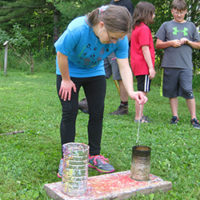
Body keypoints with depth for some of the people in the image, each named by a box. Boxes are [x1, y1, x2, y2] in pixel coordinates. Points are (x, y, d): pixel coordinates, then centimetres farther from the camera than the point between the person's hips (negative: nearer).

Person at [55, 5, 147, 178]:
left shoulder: (120, 38, -24)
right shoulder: (77, 29, -36)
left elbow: (124, 66, -24)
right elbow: (61, 55, -23)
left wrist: (131, 91, -39)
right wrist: (66, 80, -14)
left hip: (95, 73, 4)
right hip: (69, 72, -3)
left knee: (97, 113, 1)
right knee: (69, 112, -6)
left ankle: (94, 156, 15)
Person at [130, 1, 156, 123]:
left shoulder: (136, 28, 15)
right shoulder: (144, 29, -14)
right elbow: (145, 49, -18)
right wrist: (151, 67, -18)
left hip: (138, 65, 10)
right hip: (144, 66, -10)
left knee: (142, 92, 15)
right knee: (142, 92, -4)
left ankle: (140, 116, 22)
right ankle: (138, 117, 1)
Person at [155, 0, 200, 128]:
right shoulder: (166, 25, 11)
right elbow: (158, 44, 9)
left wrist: (188, 41, -2)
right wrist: (171, 43, -7)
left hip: (186, 65, -1)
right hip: (170, 65, 1)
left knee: (188, 91, -8)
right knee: (172, 92, 6)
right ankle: (175, 116, 18)